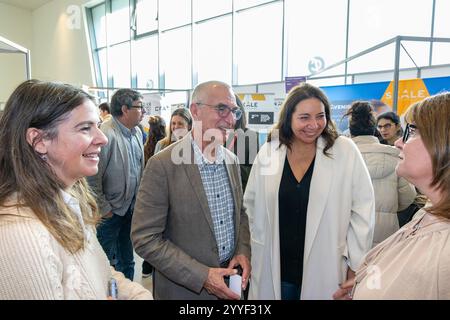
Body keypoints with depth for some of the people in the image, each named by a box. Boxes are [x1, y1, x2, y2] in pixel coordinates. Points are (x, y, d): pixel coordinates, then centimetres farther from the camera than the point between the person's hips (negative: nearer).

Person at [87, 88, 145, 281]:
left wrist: (140, 198, 10)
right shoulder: (106, 135, -24)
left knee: (127, 261, 22)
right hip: (110, 213, -7)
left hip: (131, 208, 8)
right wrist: (104, 209, -15)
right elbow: (92, 178, -23)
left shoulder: (136, 132, 3)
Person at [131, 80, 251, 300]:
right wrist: (201, 276, -21)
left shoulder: (231, 160, -1)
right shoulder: (162, 165, -20)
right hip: (185, 289, -5)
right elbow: (145, 239, -19)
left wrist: (243, 252, -5)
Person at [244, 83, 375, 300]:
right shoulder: (268, 152, -3)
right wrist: (257, 250, 5)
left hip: (324, 272, -2)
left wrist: (356, 264, -4)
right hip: (274, 270, 2)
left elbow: (363, 209, -5)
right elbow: (251, 205, 7)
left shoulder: (345, 151, -9)